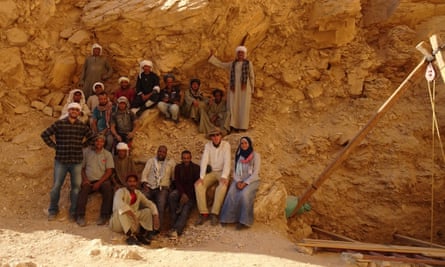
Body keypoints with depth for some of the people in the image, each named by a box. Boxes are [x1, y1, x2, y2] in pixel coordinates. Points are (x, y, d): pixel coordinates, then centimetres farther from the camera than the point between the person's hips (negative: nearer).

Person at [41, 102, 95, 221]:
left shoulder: (83, 126, 6)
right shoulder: (59, 124, 0)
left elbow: (92, 138, 17)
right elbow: (44, 134, 4)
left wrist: (82, 145, 9)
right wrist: (54, 145, 0)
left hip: (77, 162, 2)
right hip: (61, 161, -1)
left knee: (76, 187, 2)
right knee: (56, 186, 2)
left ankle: (73, 212, 14)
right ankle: (53, 211, 19)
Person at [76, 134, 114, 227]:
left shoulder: (107, 154, 8)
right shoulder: (86, 152, 11)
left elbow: (109, 171, 0)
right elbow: (82, 167, 11)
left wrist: (99, 183, -12)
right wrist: (85, 179, -8)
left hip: (102, 180, -1)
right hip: (89, 181, 1)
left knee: (108, 187, -32)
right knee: (83, 189, -31)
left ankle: (104, 216, -26)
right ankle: (80, 216, -30)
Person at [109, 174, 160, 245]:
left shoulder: (138, 193, 8)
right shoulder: (121, 191, -10)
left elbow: (150, 204, 4)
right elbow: (118, 203, -32)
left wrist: (155, 216, -15)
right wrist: (130, 213, -45)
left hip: (133, 223, 5)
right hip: (117, 223, -5)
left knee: (148, 211, -11)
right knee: (122, 209, -33)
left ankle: (142, 234, -25)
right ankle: (130, 236, -45)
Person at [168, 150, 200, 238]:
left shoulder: (196, 168, 3)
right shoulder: (178, 167, 11)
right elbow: (177, 181, 2)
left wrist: (187, 195, -15)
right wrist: (183, 193, -16)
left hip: (191, 193, -2)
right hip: (180, 190, 2)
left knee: (186, 208, -28)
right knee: (171, 195, -31)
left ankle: (176, 230, -42)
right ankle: (173, 224, -31)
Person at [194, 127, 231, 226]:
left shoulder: (226, 145, -8)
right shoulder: (207, 145, 1)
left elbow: (227, 161, -17)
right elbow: (204, 160, -10)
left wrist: (224, 177, -31)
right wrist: (201, 177, -22)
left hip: (222, 172, -3)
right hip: (211, 172, 3)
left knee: (223, 184, -36)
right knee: (198, 184, -22)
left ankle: (214, 213, -32)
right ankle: (203, 213, -22)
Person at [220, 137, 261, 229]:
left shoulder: (255, 155, -2)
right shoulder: (238, 156, 12)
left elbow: (255, 173, -9)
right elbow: (235, 171, 10)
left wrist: (245, 183, -19)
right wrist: (238, 182, -10)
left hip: (252, 180, -4)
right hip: (239, 180, 4)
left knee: (244, 194, -34)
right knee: (231, 194, -28)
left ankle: (243, 221, -28)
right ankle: (229, 218, -23)